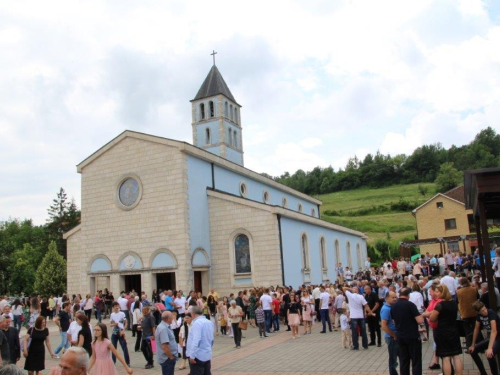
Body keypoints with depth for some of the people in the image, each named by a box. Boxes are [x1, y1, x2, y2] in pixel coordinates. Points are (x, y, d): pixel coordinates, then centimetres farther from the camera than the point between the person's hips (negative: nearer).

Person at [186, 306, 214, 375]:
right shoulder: (209, 322, 10)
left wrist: (192, 355, -22)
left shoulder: (197, 323, -16)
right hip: (207, 355, 8)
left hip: (198, 355, -8)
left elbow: (196, 340, -24)